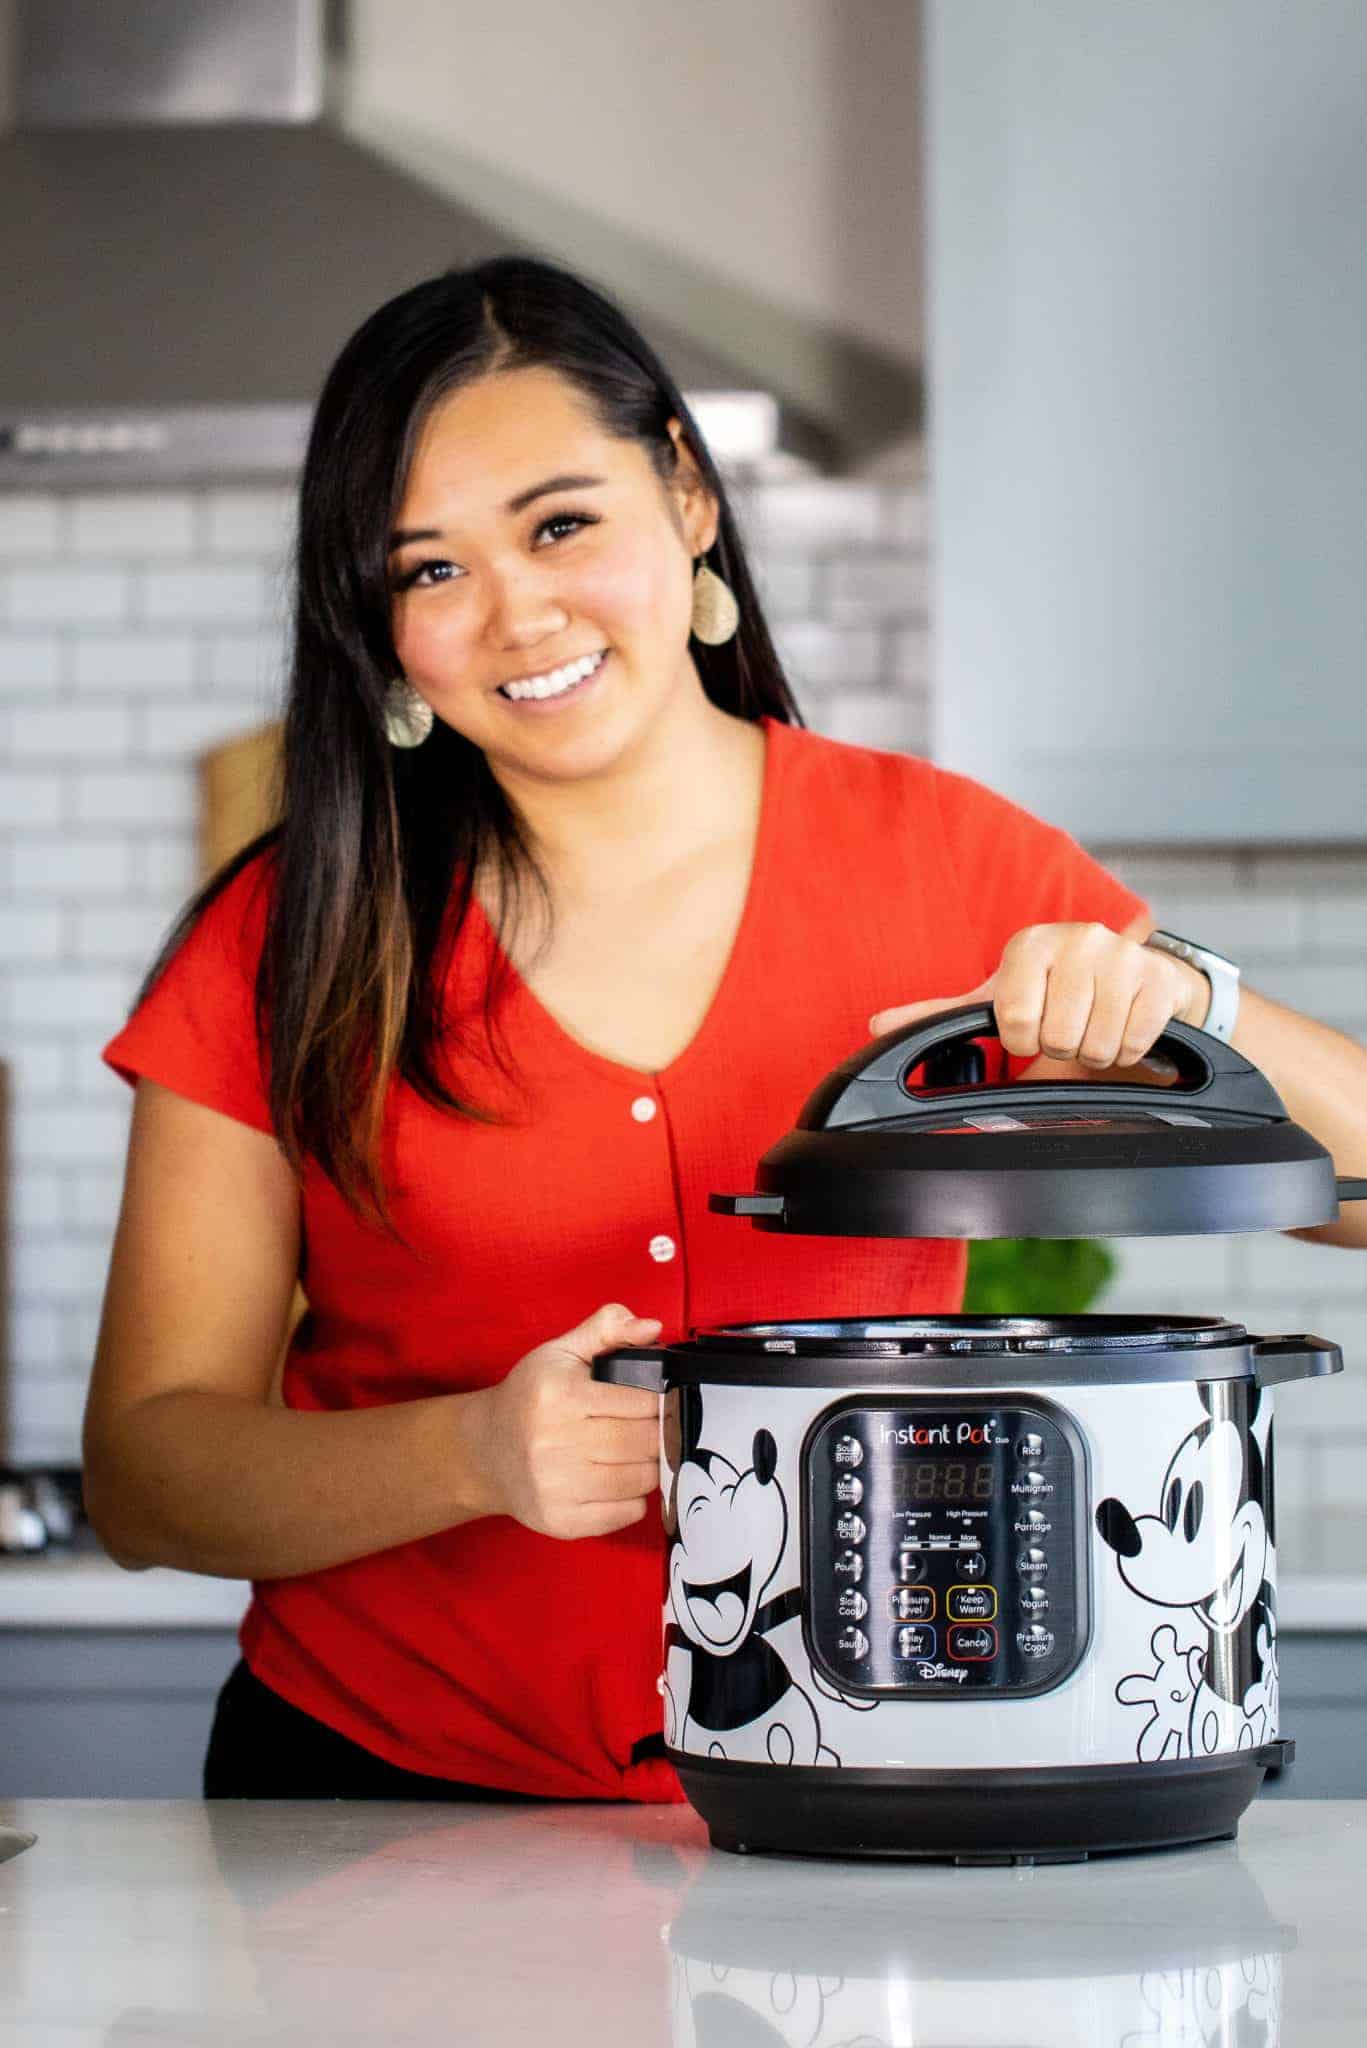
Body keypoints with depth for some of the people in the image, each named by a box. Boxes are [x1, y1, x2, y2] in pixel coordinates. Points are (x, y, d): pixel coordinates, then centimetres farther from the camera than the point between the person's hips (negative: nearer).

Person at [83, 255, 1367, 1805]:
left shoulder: (934, 861, 4)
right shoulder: (291, 949, 2)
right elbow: (139, 1470, 0)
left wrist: (1175, 1000, -15)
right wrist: (475, 1454, -17)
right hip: (383, 1794, 0)